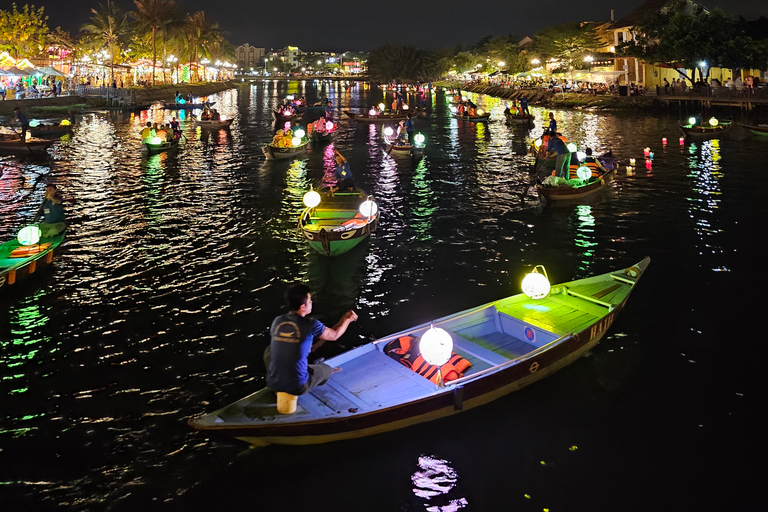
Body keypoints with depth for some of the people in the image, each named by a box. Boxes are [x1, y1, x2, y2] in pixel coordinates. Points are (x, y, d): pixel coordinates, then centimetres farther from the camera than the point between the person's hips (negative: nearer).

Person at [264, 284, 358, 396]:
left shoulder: (277, 321, 0)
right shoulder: (311, 325, -13)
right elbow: (334, 335, 6)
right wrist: (348, 320, 24)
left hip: (273, 383, 2)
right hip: (297, 387, -2)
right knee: (326, 369, 24)